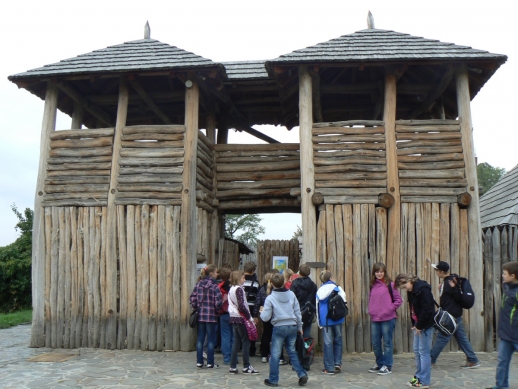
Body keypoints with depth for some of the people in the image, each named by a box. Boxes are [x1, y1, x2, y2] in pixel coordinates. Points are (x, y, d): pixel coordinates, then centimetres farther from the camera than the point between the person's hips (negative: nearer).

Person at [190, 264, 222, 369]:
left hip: (200, 315, 5)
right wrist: (217, 311, 3)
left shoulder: (198, 284, 3)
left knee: (200, 339, 11)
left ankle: (199, 362, 16)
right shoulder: (214, 286, -11)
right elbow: (218, 302, -15)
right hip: (211, 316, -4)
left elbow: (193, 298, 2)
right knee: (211, 339, 5)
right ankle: (210, 363, 10)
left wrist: (196, 308, 14)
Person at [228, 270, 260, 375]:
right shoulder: (239, 289, -14)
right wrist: (249, 317, -12)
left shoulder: (231, 289, 13)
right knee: (246, 342, 0)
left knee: (236, 342, 12)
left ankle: (233, 367, 13)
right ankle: (246, 367, 6)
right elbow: (241, 306, -21)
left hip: (233, 318, 9)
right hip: (241, 318, -9)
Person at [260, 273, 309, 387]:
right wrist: (299, 326, 17)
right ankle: (302, 374, 12)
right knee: (292, 352, 18)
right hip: (292, 326, 4)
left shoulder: (270, 298, -9)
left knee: (275, 354, 6)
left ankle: (273, 380, 13)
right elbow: (297, 312, 6)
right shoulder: (291, 295, 2)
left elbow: (265, 317, -8)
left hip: (279, 327, -4)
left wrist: (262, 312, 14)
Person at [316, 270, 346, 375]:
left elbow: (317, 307, 8)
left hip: (325, 320, 1)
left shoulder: (319, 291, 5)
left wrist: (319, 322, 15)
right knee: (338, 340, 15)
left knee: (328, 343, 3)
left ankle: (329, 368, 6)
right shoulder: (337, 288, -2)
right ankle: (337, 363, 11)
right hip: (337, 319, -1)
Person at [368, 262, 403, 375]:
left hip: (387, 319, -5)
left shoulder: (390, 284, -5)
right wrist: (371, 309, 7)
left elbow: (398, 300, -3)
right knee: (375, 343, 11)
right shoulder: (373, 285, 10)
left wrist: (390, 309, -10)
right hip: (374, 319, 5)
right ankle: (379, 364, 27)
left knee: (387, 343, 3)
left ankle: (387, 366, 13)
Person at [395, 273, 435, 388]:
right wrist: (414, 324, 3)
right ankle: (418, 377, 25)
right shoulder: (411, 291, 9)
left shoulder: (422, 289, -20)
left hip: (426, 325, -9)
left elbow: (427, 309, -22)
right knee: (416, 350, 14)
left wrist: (419, 326, -16)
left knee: (424, 352, -2)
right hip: (418, 324, 9)